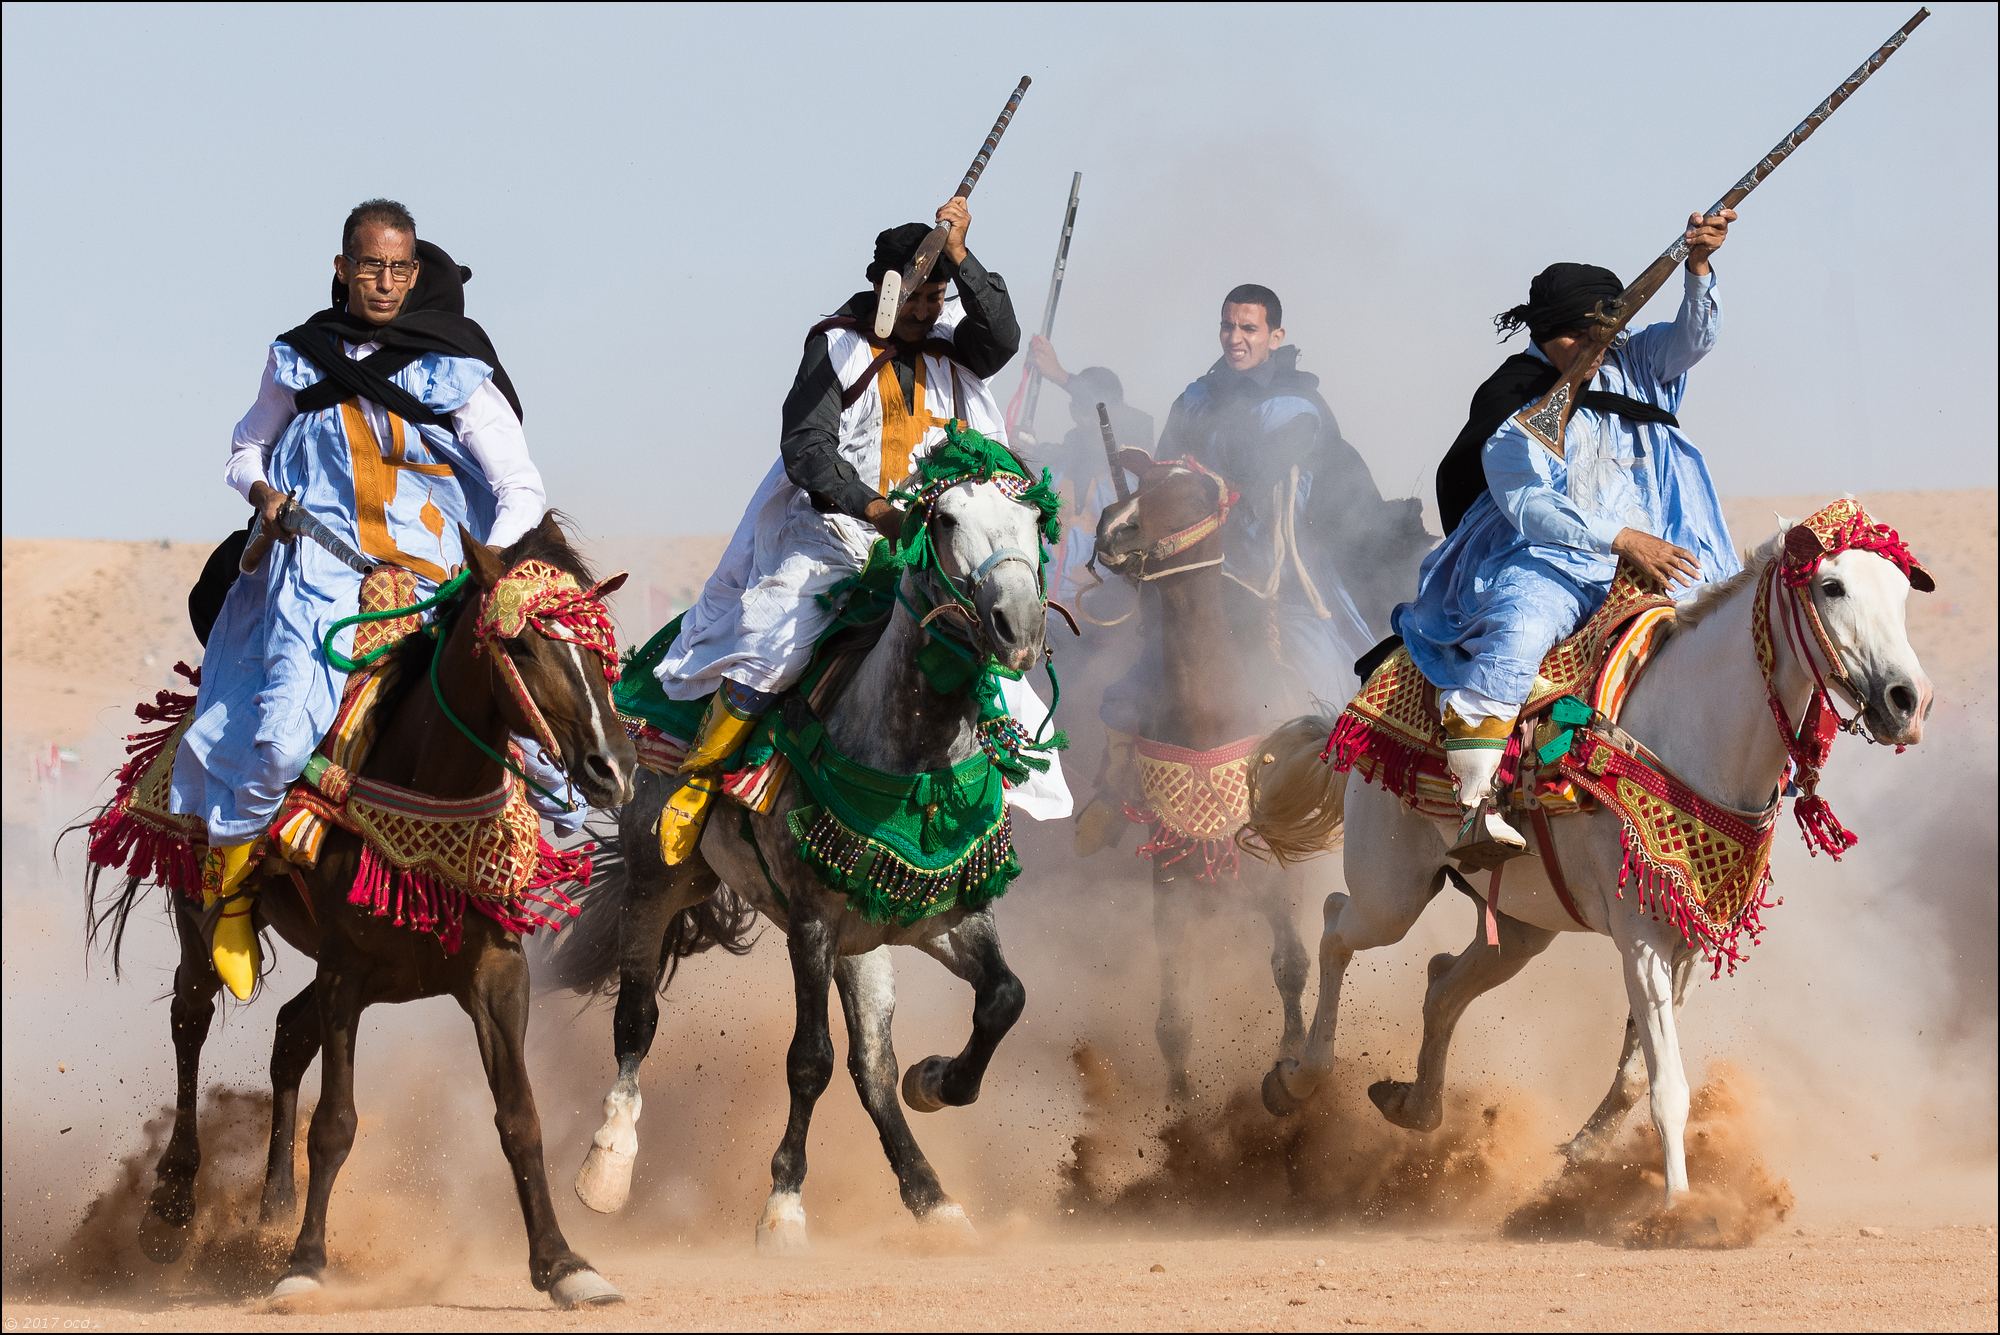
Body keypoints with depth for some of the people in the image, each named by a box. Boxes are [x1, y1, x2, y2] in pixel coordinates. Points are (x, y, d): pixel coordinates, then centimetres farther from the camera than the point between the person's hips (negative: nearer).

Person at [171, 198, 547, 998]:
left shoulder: (455, 375, 4)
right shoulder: (298, 362, 10)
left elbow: (521, 487, 1)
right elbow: (247, 449, 24)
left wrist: (494, 559, -18)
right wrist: (259, 489, 1)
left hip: (433, 578, 1)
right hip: (318, 578, -1)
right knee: (283, 735, -24)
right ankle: (227, 885, -4)